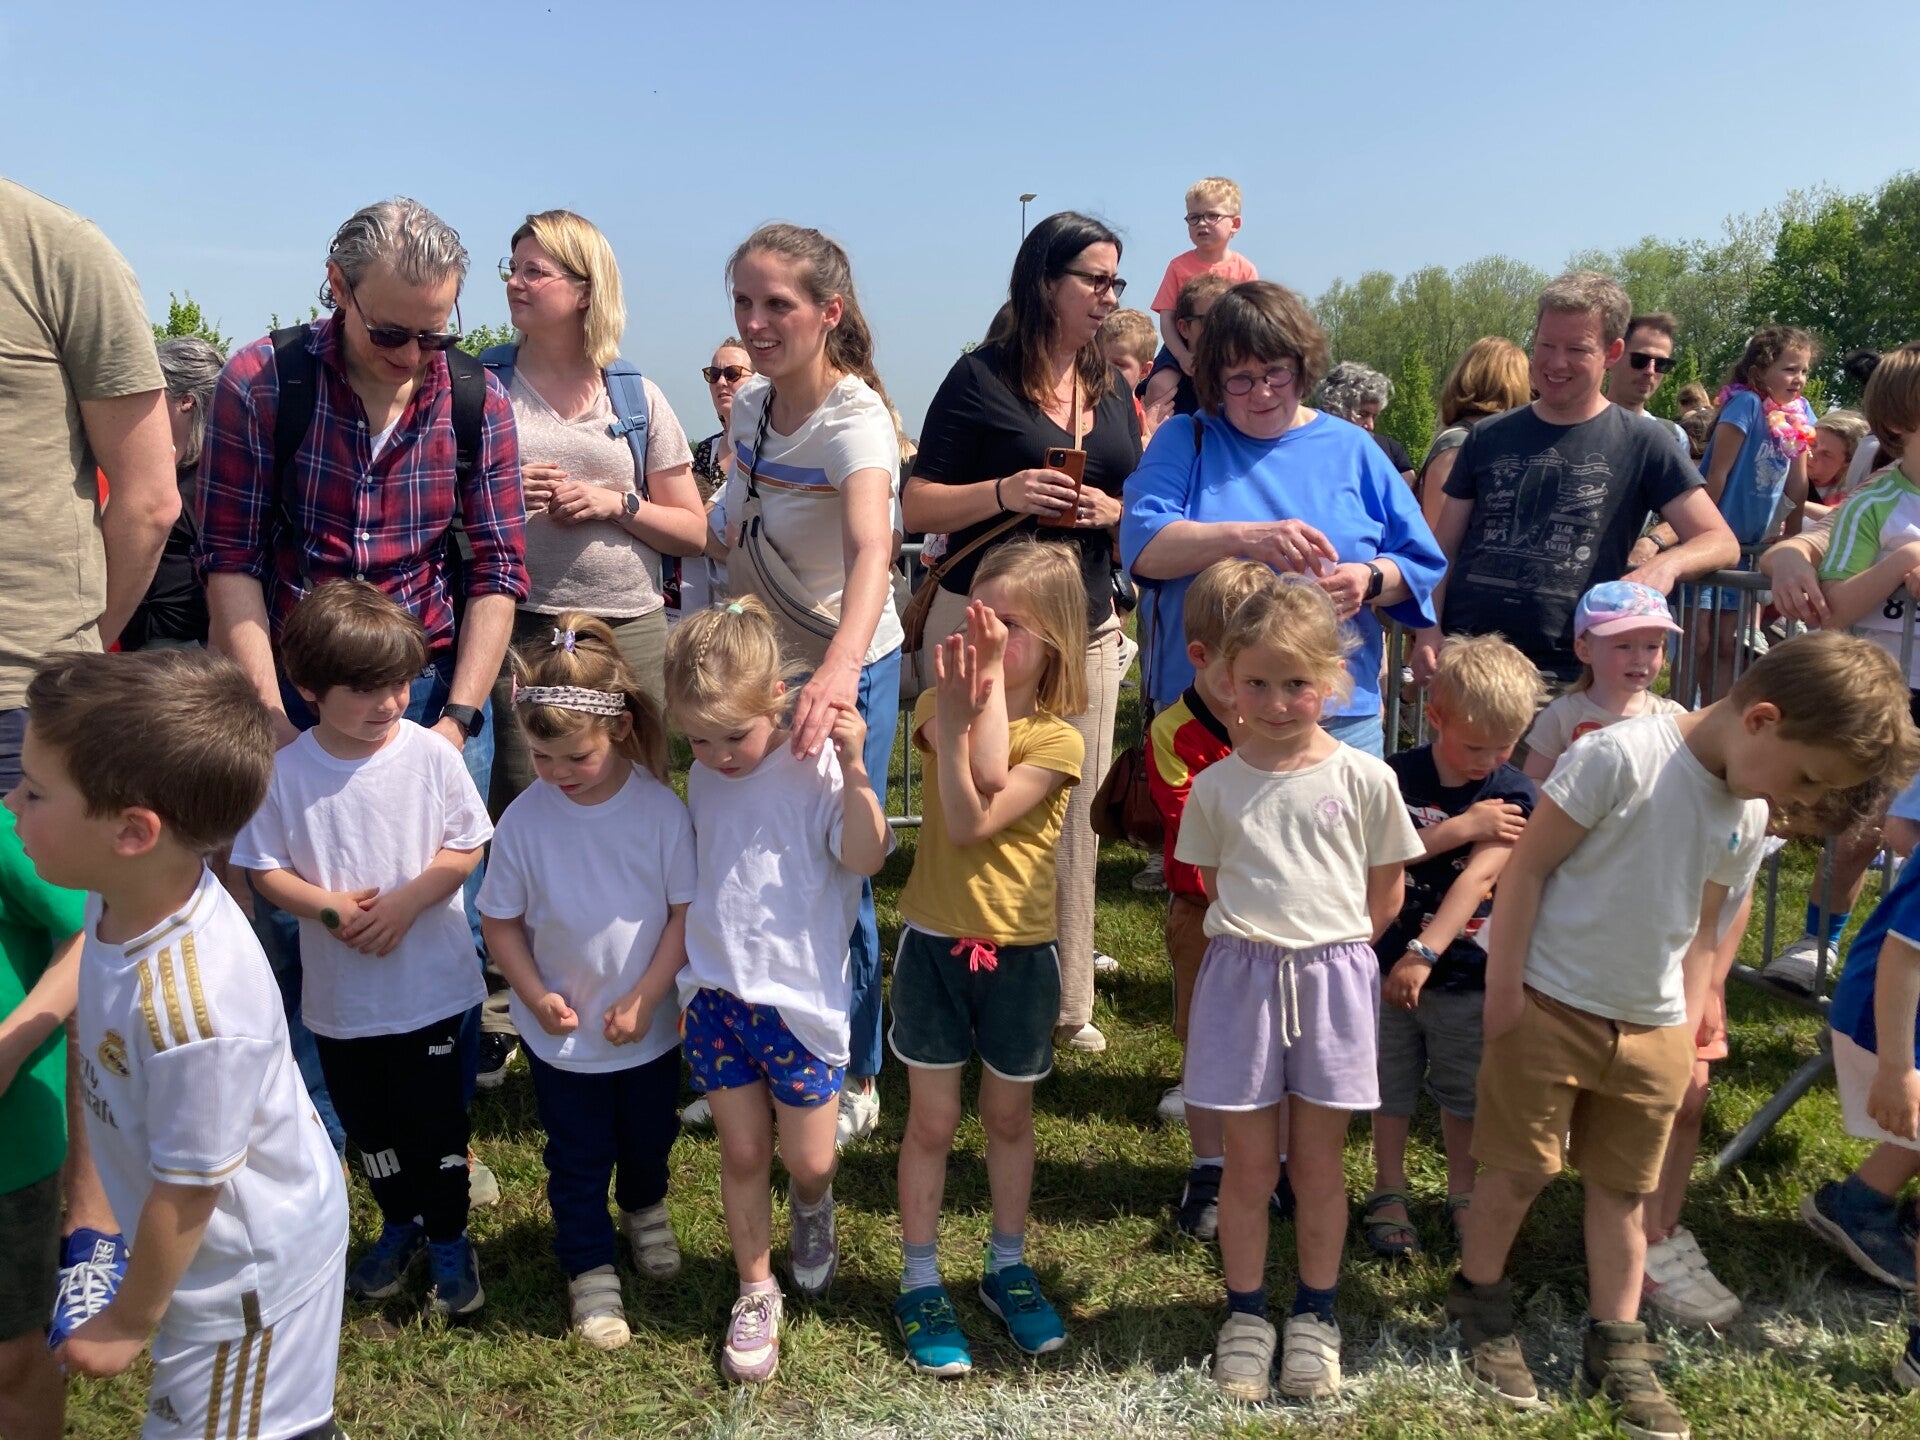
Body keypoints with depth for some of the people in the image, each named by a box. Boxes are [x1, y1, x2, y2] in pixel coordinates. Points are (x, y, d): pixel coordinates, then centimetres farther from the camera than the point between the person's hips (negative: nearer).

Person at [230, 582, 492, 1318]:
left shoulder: (430, 755, -13)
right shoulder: (284, 771, -10)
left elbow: (466, 848, -6)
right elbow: (264, 869, -3)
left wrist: (407, 900, -19)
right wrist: (330, 907, -18)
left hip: (432, 982, -2)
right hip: (338, 991, 2)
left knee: (434, 1118, 7)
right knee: (367, 1123, 18)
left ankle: (448, 1237, 28)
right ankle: (400, 1224, 41)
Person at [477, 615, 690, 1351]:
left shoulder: (660, 809, -18)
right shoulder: (524, 819, -15)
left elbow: (687, 909, -12)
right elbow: (501, 920, -5)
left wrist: (645, 998, -16)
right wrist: (535, 995, -16)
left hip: (650, 1027, 1)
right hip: (561, 1035, 0)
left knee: (649, 1138, 24)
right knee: (577, 1159, 14)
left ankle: (645, 1209, 54)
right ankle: (590, 1270, 34)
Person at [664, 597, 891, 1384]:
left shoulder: (816, 769, -14)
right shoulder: (702, 779, 3)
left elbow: (865, 856, -25)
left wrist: (853, 770, -36)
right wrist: (681, 984, 18)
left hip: (801, 997, -4)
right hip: (715, 993, 4)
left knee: (808, 1160, 7)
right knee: (742, 1151, 12)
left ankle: (813, 1208, 44)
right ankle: (756, 1291, 31)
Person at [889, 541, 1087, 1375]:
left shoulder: (1056, 738, -9)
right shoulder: (942, 700, -3)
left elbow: (975, 819, -23)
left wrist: (986, 687, -23)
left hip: (1018, 954, -1)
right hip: (934, 942, 1)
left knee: (1009, 1118, 15)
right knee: (932, 1121, 8)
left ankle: (1007, 1268, 34)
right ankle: (920, 1285, 23)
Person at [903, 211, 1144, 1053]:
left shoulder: (1113, 393, 14)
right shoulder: (982, 378, -2)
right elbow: (917, 507, -4)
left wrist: (1109, 509, -4)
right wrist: (1004, 493, -20)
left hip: (1087, 627, 5)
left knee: (1075, 817, 6)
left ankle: (1067, 1000, 18)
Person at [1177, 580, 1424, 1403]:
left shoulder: (1365, 779, -5)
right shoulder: (1216, 786, -2)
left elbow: (1386, 891, 4)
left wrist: (1327, 946, 0)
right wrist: (1269, 938, 1)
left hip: (1333, 977, 0)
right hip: (1241, 976, 1)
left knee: (1317, 1160, 12)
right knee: (1249, 1162, 8)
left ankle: (1315, 1317, 29)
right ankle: (1245, 1314, 26)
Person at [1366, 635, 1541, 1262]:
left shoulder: (1512, 796, -9)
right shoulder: (1397, 776, -7)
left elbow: (1477, 878, -21)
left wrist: (1424, 954, -30)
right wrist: (1461, 827, -23)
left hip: (1468, 977, 0)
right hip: (1389, 965, 0)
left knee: (1464, 1093, 14)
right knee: (1391, 1086, 13)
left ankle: (1462, 1194, 33)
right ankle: (1389, 1191, 30)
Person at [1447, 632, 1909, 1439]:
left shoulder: (1748, 821, 3)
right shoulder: (1622, 757, -19)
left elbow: (1700, 929, 15)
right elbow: (1528, 868, -16)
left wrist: (1689, 1030, 13)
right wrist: (1503, 989, -15)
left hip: (1650, 1028, 6)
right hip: (1550, 1007, -6)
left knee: (1623, 1188, 15)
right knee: (1519, 1171, 6)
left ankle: (1616, 1347, 28)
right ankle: (1479, 1309, 27)